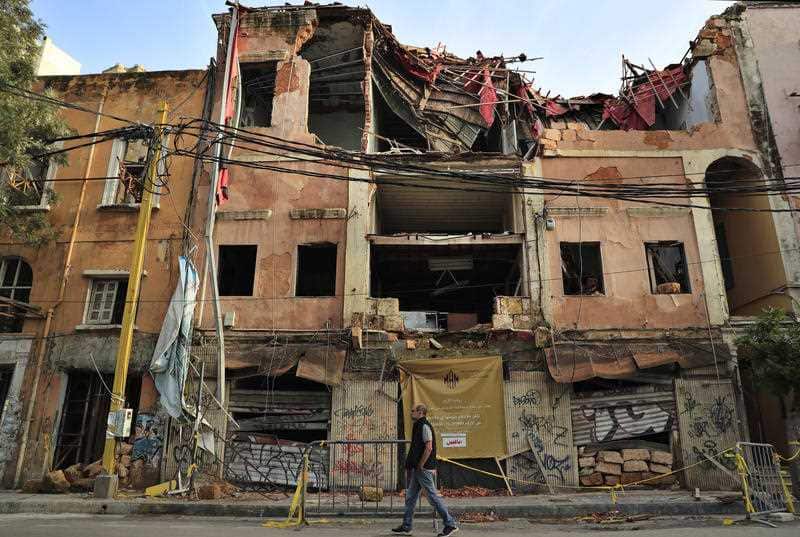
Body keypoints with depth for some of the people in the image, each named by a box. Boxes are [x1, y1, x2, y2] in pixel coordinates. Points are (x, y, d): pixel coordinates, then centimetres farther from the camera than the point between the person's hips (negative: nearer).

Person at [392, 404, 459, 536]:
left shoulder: (424, 426, -15)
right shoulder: (419, 426, 15)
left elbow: (428, 448, -23)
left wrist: (420, 466, -18)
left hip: (424, 469, -10)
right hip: (418, 470, 10)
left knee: (433, 496, -4)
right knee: (410, 497, 14)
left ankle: (450, 524, 5)